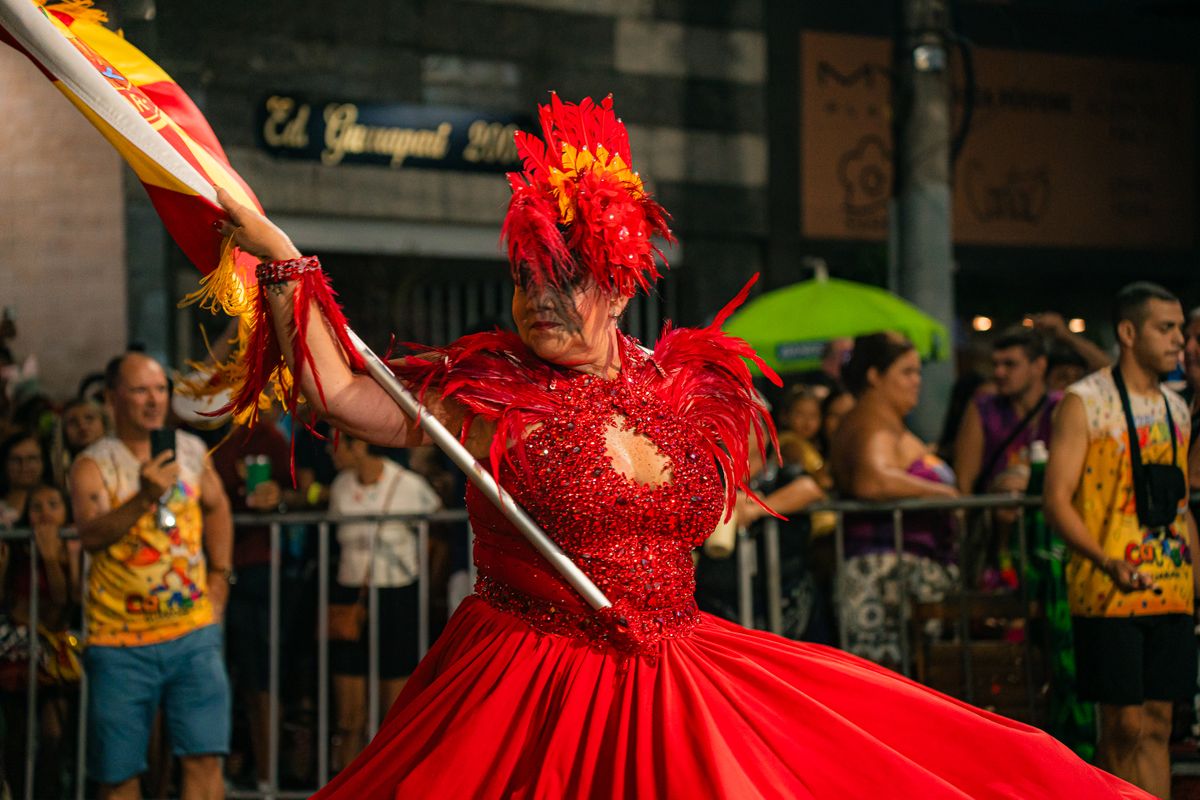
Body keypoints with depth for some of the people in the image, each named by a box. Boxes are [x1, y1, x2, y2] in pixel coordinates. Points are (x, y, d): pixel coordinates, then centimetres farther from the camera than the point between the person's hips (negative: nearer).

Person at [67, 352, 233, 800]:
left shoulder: (191, 451, 6)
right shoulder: (92, 466, -8)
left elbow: (216, 508, 26)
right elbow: (91, 535, -26)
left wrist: (219, 576, 18)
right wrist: (145, 497, -39)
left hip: (193, 632, 3)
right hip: (119, 642, -3)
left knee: (204, 759, -7)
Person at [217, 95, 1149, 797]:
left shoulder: (692, 392, 5)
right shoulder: (493, 392, -5)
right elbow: (339, 392, -9)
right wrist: (280, 256, -13)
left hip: (677, 678, 4)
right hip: (534, 690, -4)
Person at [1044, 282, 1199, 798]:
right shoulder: (1085, 403, -5)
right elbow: (1056, 499, -11)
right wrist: (1107, 562, -24)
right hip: (1109, 594, -6)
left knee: (1157, 724, 4)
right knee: (1125, 725, -5)